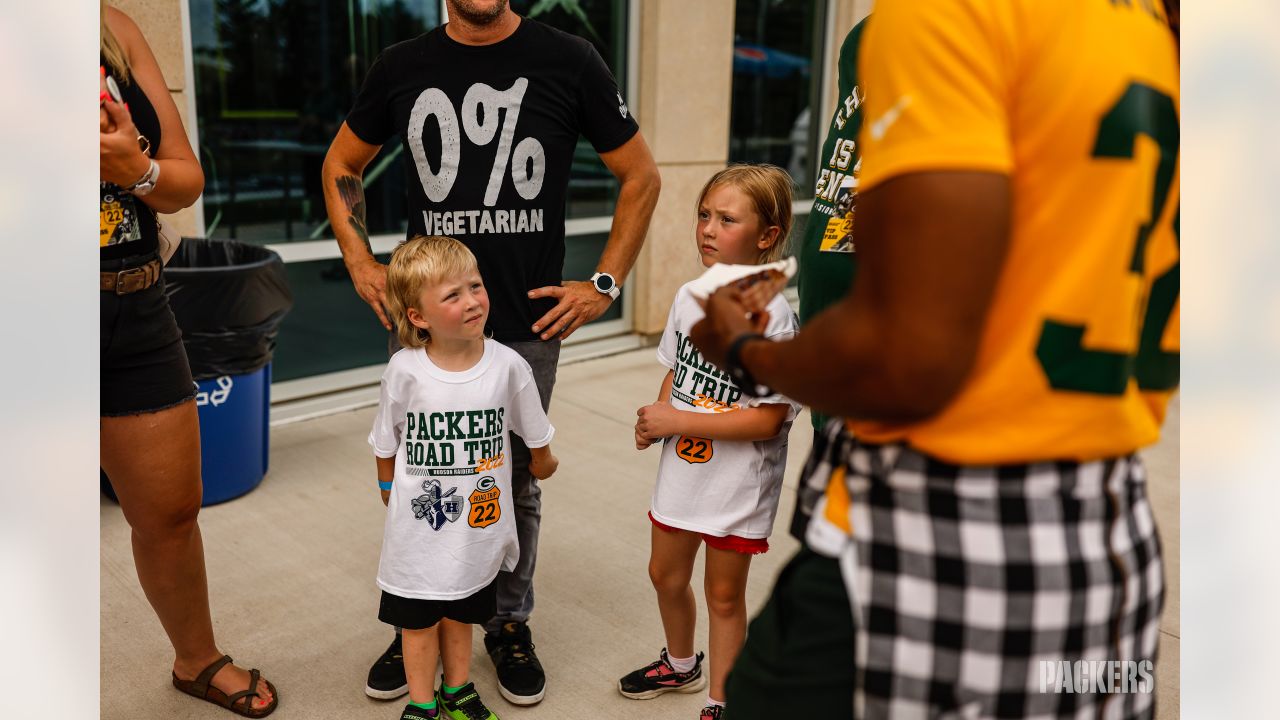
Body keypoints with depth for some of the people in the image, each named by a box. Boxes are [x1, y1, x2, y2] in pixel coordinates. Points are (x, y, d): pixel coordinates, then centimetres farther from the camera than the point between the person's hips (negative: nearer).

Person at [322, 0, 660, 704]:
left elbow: (641, 176, 4)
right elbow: (342, 165, 18)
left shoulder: (568, 61, -3)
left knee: (515, 484, 10)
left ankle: (510, 624, 32)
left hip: (528, 327, -1)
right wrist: (359, 260, 6)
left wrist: (605, 286, -2)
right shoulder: (401, 67, 3)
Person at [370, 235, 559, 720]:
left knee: (460, 615, 21)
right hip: (418, 525, -1)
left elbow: (535, 434, 4)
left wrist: (541, 461, 18)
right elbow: (386, 443, 0)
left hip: (478, 525, 1)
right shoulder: (405, 371, -18)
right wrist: (390, 490, 11)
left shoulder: (507, 366, -16)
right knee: (418, 622, 16)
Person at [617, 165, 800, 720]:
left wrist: (678, 422, -22)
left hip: (737, 484, -6)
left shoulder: (772, 315, -21)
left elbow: (768, 419, -23)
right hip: (680, 471, 6)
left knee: (724, 593, 11)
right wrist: (655, 421, -6)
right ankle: (681, 665, 49)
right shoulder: (689, 296, -1)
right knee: (666, 575, 22)